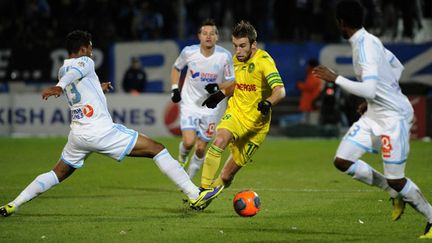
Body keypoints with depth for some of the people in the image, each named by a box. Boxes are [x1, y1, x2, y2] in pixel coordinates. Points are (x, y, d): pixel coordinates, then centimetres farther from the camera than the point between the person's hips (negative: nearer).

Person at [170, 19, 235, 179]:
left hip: (211, 107, 1)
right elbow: (176, 68, 11)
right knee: (189, 142, -18)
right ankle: (183, 152, 20)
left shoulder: (225, 56, -13)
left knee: (200, 149, 3)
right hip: (190, 104, 0)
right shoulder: (189, 52, -10)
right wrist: (175, 88, -2)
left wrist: (218, 87, -26)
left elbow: (231, 83, -6)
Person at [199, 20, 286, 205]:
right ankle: (205, 188, -30)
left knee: (226, 176, 0)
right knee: (220, 139, -32)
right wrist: (221, 94, 7)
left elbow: (280, 90, -29)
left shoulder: (264, 61, -16)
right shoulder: (236, 60, 5)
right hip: (235, 113, 4)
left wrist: (268, 102, -50)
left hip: (256, 122, -4)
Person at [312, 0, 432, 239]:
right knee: (342, 161, 2)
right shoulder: (369, 40, 7)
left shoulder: (365, 47, -23)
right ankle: (395, 193, 17)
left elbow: (369, 90, -32)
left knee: (395, 180, -4)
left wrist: (335, 78, -25)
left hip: (393, 117, -9)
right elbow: (397, 67, 20)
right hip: (375, 114, 9)